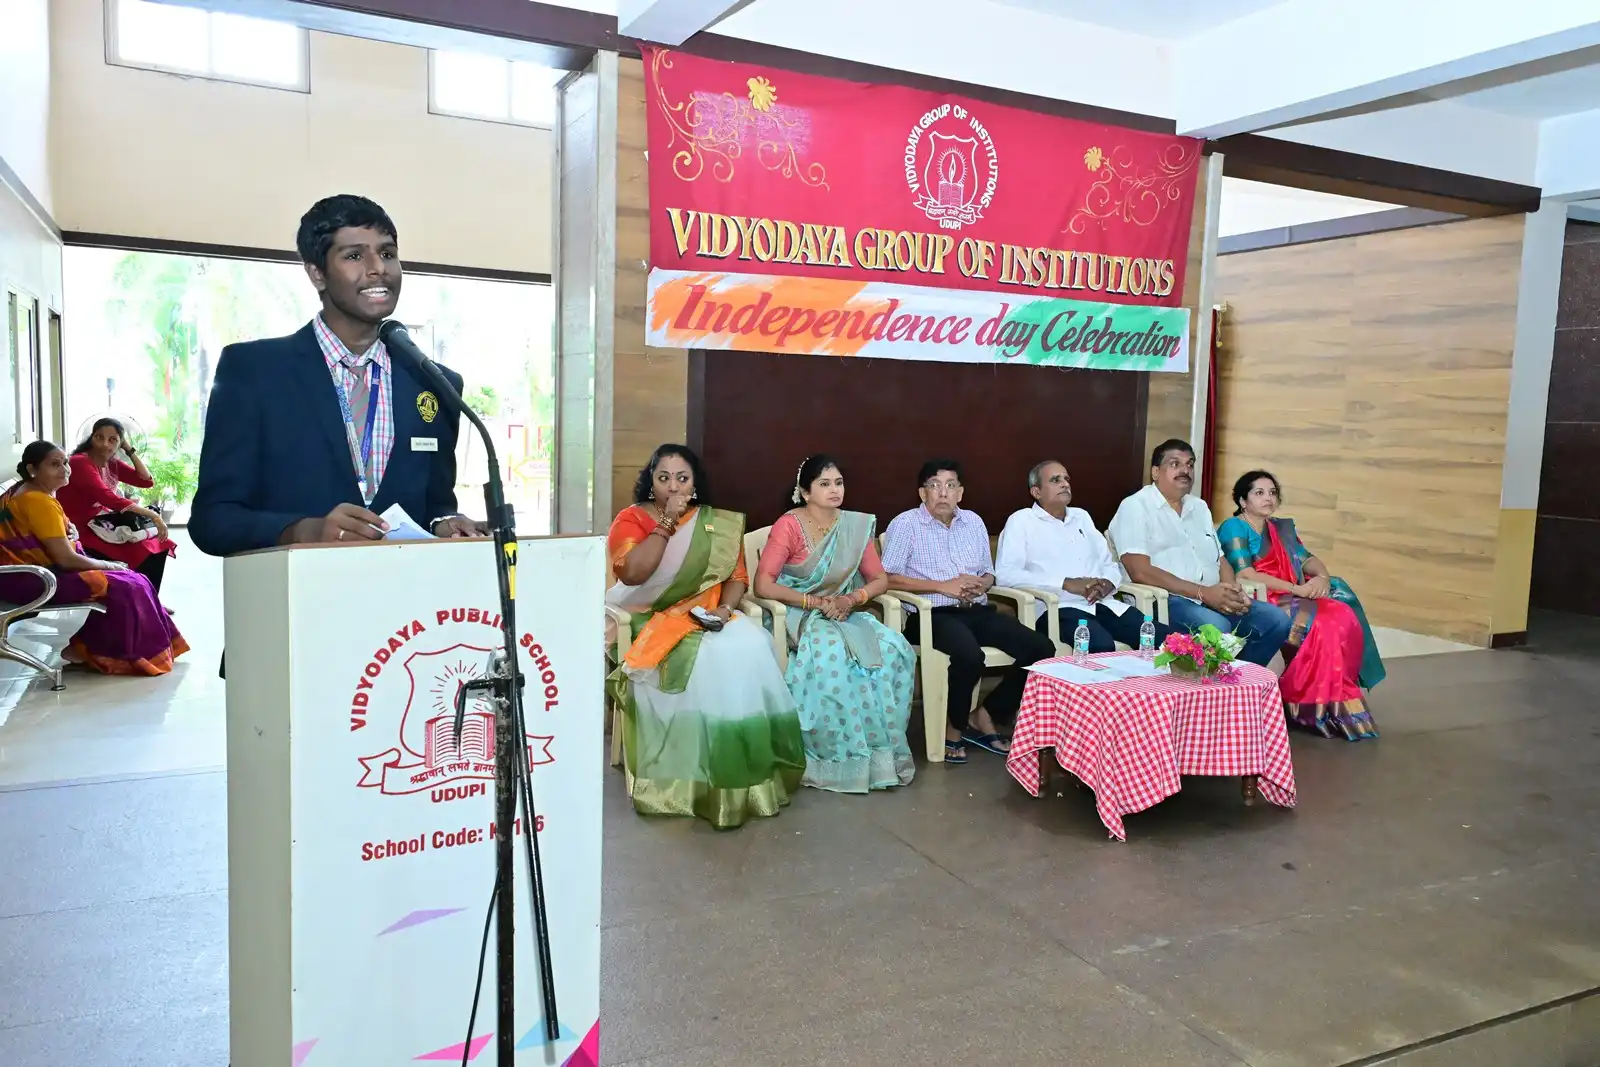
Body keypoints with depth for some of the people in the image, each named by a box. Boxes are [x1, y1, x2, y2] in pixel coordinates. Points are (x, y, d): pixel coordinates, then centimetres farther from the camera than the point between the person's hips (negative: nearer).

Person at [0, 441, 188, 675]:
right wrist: (109, 565, -7)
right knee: (123, 587, -14)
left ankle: (86, 646, 9)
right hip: (30, 580, -11)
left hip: (26, 574, 11)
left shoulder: (22, 492, 13)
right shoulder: (39, 501, -21)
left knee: (127, 579, 8)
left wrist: (68, 531, 1)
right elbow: (66, 559, -22)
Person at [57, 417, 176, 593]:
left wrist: (130, 450, 1)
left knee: (158, 545, -1)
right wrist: (152, 515, -31)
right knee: (143, 552, -20)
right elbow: (110, 499, -29)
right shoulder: (80, 463, -17)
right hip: (82, 533, -8)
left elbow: (147, 481, 7)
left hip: (103, 525, 8)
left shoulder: (112, 464, 8)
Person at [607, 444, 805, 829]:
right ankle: (697, 778, -22)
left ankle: (747, 772, -17)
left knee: (749, 646, -26)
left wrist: (725, 608, -13)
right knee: (712, 658, -31)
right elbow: (632, 572, -18)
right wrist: (668, 521, -14)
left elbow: (737, 577, 8)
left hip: (707, 618, 4)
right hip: (648, 620, -4)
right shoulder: (631, 519, -1)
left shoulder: (718, 525, 11)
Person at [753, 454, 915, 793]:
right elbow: (763, 585, -15)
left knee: (894, 649, -24)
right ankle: (837, 753, -23)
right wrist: (816, 602, -21)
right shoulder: (788, 526, -9)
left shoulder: (857, 525, 6)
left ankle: (882, 747, -15)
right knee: (833, 653, -37)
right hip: (797, 614, -4)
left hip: (845, 613, 5)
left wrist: (851, 599, -13)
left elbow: (880, 579, 7)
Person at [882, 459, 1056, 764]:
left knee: (1042, 648, -13)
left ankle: (984, 716, 3)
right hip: (932, 615, -6)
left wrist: (980, 585, -4)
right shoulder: (905, 524, -1)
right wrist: (943, 586, -14)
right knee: (969, 656, -36)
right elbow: (887, 578, -9)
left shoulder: (973, 521, 17)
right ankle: (954, 726, -6)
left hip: (976, 611, 6)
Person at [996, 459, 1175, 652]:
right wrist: (1066, 583, -14)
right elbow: (1005, 573, -9)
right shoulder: (1021, 520, 5)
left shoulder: (1081, 516, 25)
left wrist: (1106, 584, -1)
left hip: (1104, 604, 6)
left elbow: (1110, 564, 25)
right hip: (1060, 608, -6)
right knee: (1102, 646, -37)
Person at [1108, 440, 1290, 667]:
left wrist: (1234, 591, -4)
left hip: (1214, 598, 8)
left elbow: (1221, 560, 21)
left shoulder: (1199, 507, 22)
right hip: (1167, 599, -8)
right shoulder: (1136, 507, -3)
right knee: (1216, 628, -34)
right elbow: (1141, 572, -14)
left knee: (1276, 620, -10)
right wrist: (1203, 593, -18)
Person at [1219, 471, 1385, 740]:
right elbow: (1245, 575, -14)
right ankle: (1314, 706, -17)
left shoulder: (1281, 528, 23)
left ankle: (1338, 702, -15)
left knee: (1345, 618, -18)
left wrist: (1322, 576, -9)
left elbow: (1307, 559, 15)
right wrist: (1296, 589, -17)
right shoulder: (1234, 528, -3)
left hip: (1290, 599, 7)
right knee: (1325, 624, -26)